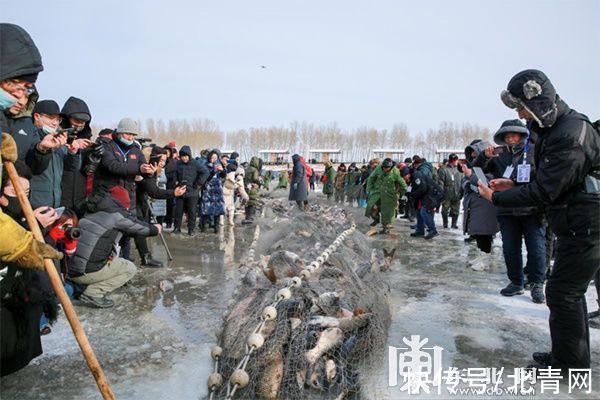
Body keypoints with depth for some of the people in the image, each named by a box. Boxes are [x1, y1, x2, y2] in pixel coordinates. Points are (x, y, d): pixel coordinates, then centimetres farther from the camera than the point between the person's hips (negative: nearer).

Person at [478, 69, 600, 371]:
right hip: (575, 225, 10)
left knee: (562, 293, -2)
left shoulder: (570, 135, -23)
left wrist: (497, 198, -14)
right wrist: (514, 186, 7)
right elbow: (551, 180, 17)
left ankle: (568, 363, 13)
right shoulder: (555, 128, 10)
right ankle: (573, 356, 33)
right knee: (570, 292, 18)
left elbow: (544, 191, -24)